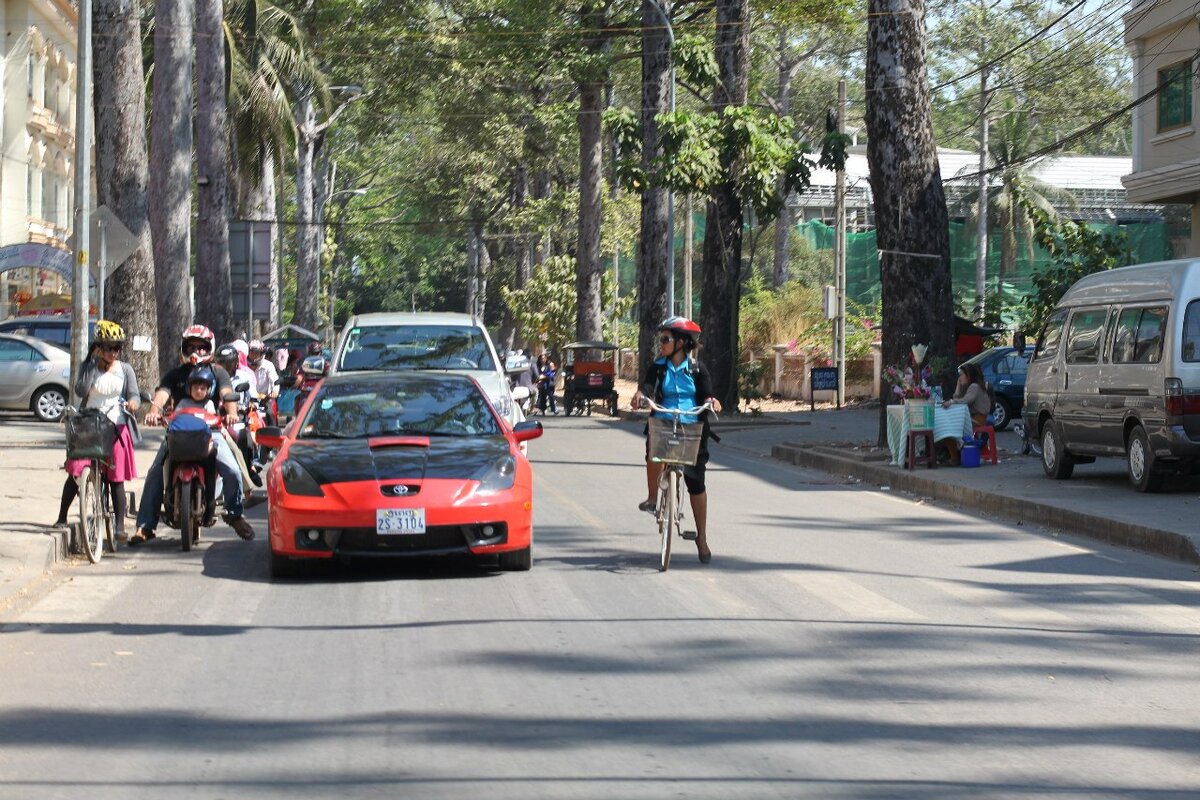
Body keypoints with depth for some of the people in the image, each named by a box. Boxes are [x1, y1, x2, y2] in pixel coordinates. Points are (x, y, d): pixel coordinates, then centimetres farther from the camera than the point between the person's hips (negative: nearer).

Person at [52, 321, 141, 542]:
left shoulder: (125, 370, 6)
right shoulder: (88, 367, 3)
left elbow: (134, 394, 1)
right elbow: (81, 390, -13)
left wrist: (133, 402, -24)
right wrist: (94, 362, -13)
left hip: (116, 427, 0)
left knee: (116, 478, 0)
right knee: (75, 473, -5)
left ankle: (119, 526, 3)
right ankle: (62, 517, 8)